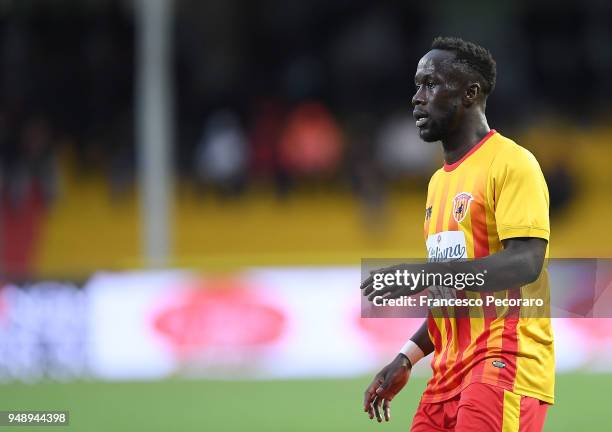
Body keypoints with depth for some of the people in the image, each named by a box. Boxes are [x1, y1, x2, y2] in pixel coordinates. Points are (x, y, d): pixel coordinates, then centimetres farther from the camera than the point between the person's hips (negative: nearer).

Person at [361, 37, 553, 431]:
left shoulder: (510, 163, -8)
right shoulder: (440, 180, 21)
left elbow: (526, 263, -20)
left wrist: (428, 274, -26)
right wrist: (406, 359, 18)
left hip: (503, 362, -9)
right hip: (450, 370, 9)